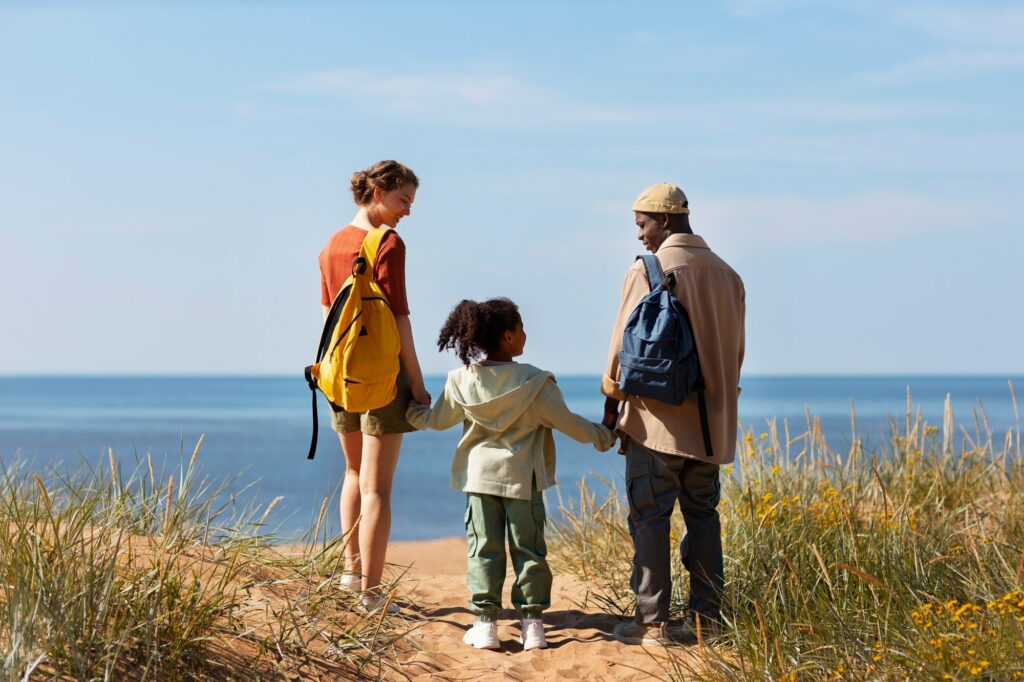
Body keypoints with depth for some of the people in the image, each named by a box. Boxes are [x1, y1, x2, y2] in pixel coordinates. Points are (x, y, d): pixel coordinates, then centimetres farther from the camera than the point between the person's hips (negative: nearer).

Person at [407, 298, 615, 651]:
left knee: (484, 549, 5)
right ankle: (532, 623, 7)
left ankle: (485, 622, 4)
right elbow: (565, 420, -3)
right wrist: (600, 436, 13)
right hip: (522, 477, -2)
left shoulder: (462, 380, -2)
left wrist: (410, 411, 30)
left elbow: (437, 419, 9)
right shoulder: (534, 382, -10)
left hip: (479, 475, 2)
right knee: (528, 549, 6)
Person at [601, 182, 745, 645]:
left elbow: (624, 343, -6)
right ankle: (706, 618, 12)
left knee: (650, 519, -1)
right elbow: (735, 351, 13)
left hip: (656, 419, -6)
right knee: (702, 516, 12)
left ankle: (651, 621, -1)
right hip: (710, 424, 6)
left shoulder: (647, 272, -9)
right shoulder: (727, 275, 9)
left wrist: (611, 404, 5)